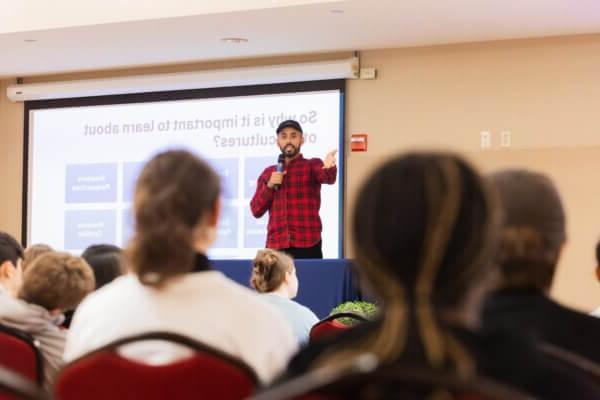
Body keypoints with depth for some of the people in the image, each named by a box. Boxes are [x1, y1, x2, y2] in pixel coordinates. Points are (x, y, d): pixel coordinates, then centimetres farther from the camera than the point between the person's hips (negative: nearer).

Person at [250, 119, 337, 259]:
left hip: (307, 246, -3)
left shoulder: (312, 165, 5)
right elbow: (256, 211, 12)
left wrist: (329, 168, -41)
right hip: (275, 247, 3)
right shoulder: (268, 173, 16)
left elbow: (328, 178, -18)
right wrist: (269, 186, -3)